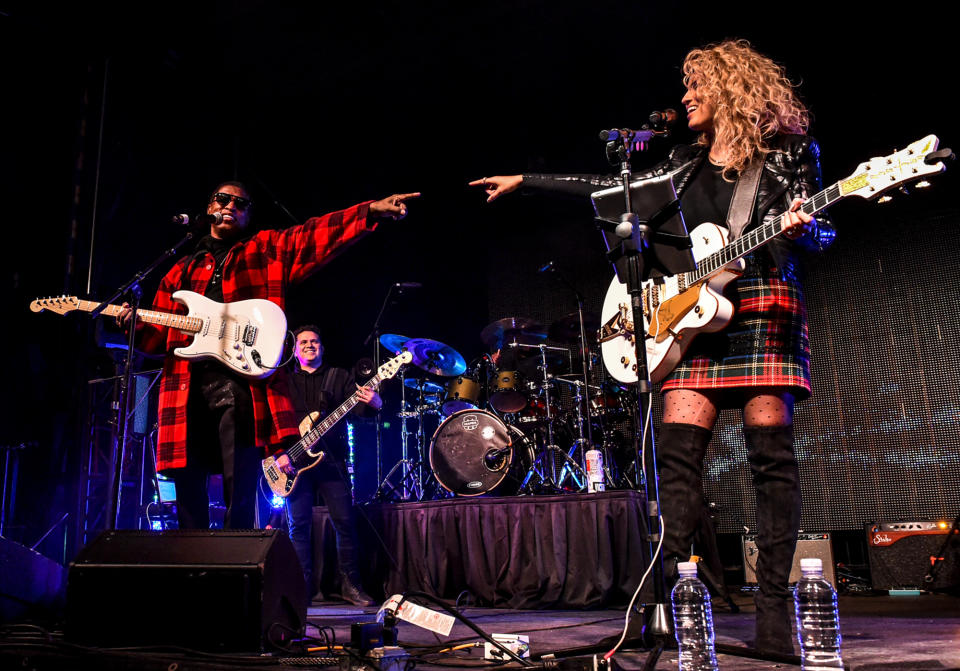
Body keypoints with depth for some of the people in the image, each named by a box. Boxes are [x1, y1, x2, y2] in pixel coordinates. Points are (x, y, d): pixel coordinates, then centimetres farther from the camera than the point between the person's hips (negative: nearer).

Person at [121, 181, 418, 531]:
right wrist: (136, 325, 0)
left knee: (240, 493, -7)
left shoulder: (267, 251, 14)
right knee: (188, 488, 7)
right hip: (187, 386, 4)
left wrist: (372, 210, -15)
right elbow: (160, 337, 22)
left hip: (240, 383, -4)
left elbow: (315, 236, -2)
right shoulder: (182, 271, 24)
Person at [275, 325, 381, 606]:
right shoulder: (285, 381, 12)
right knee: (298, 525, 0)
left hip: (331, 459, 0)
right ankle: (302, 586, 9)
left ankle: (350, 584, 10)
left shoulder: (340, 377, 10)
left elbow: (358, 407, -4)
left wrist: (373, 404, -28)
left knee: (346, 522, -2)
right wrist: (278, 454, -7)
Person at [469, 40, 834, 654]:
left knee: (771, 453, -7)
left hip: (764, 307, -4)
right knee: (679, 452, -6)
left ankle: (774, 599, -1)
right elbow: (614, 188, 20)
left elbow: (822, 230, 4)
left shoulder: (790, 150, 6)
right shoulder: (685, 164, 19)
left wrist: (800, 228, -22)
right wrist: (524, 181, 20)